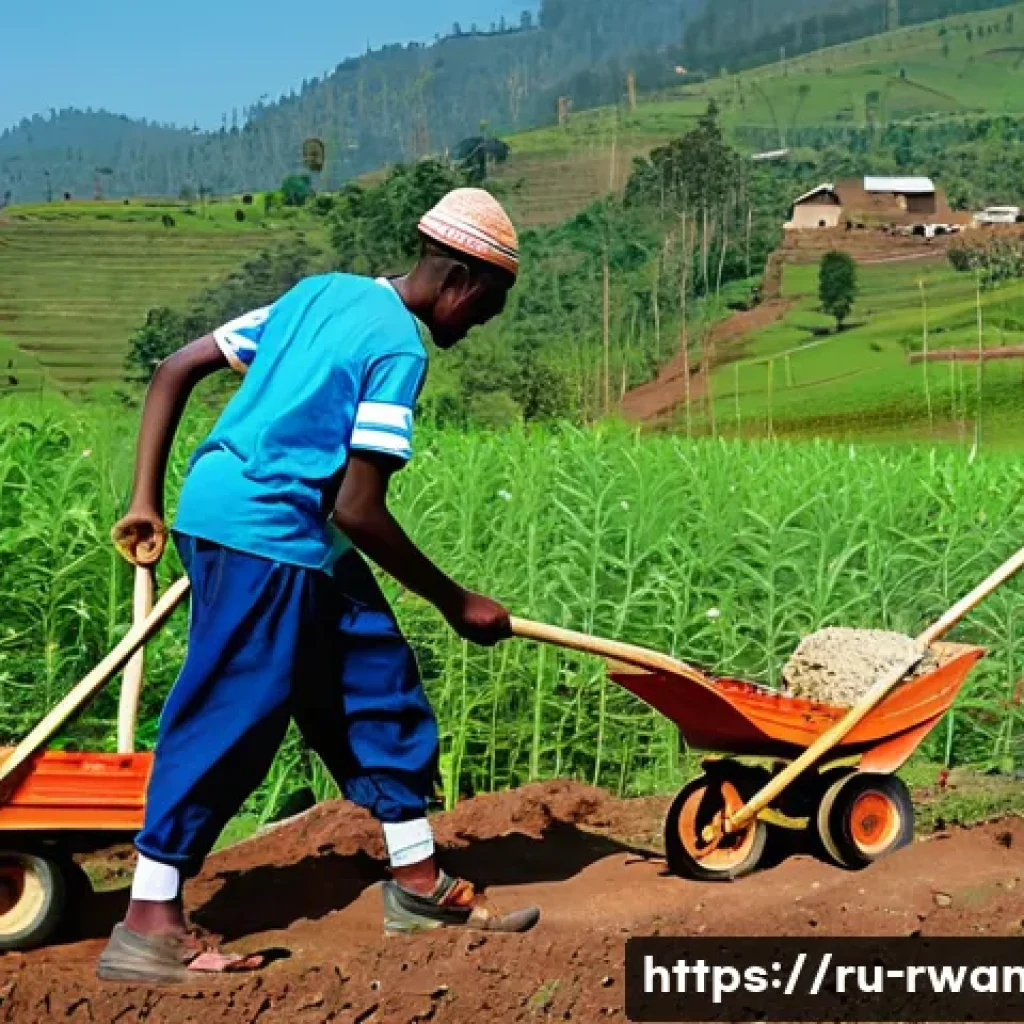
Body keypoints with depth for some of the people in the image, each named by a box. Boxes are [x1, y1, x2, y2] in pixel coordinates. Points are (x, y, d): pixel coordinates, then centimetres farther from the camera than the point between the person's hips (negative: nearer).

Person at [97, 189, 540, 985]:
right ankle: (149, 927, 3)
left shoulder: (321, 292, 14)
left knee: (377, 679, 14)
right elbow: (359, 511, -16)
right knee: (230, 720, -4)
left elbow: (174, 371, 12)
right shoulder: (399, 347, -12)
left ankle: (418, 881, 24)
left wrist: (147, 500, 12)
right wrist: (456, 602, -5)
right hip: (265, 532, -10)